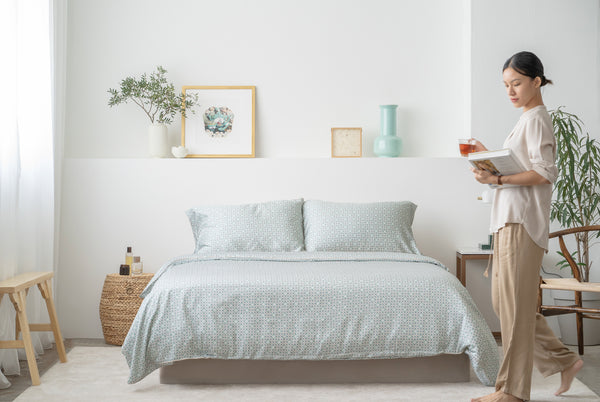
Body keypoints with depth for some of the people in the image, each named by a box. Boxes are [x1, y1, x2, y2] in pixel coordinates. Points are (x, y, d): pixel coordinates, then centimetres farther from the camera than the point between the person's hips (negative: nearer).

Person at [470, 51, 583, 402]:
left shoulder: (537, 119, -8)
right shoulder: (529, 119, 21)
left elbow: (545, 173, -18)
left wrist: (498, 179, -25)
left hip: (522, 221, -10)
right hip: (511, 219, 10)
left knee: (515, 305, -4)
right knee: (505, 302, 13)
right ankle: (564, 359, 23)